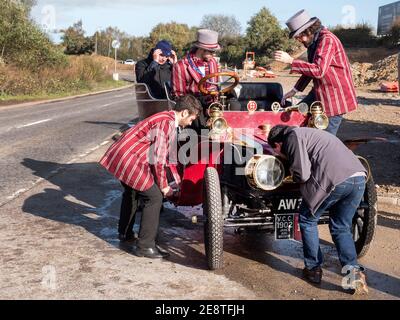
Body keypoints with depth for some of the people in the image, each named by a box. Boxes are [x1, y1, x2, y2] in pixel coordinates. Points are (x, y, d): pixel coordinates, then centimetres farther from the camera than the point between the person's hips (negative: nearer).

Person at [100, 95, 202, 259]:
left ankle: (125, 233, 48)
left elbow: (167, 153, 26)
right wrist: (163, 185, -7)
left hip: (118, 156, 11)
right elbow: (158, 158, -18)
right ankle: (145, 246, 0)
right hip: (129, 161, -11)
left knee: (131, 192, 30)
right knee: (155, 196, -6)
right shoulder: (168, 123, -16)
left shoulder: (167, 119, 16)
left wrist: (177, 179, 30)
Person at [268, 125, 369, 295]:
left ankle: (313, 269, 20)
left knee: (307, 220, 13)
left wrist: (293, 175, 16)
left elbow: (302, 174, -5)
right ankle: (353, 270, 7)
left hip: (336, 179, -8)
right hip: (359, 177, 8)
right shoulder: (307, 133, 32)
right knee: (341, 227, 21)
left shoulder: (293, 136, 4)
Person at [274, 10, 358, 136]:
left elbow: (319, 70, -32)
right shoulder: (313, 41, 9)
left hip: (335, 96, -10)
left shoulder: (327, 40, -21)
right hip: (320, 92, 10)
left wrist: (291, 61, -29)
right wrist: (295, 90, 16)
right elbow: (310, 68, 20)